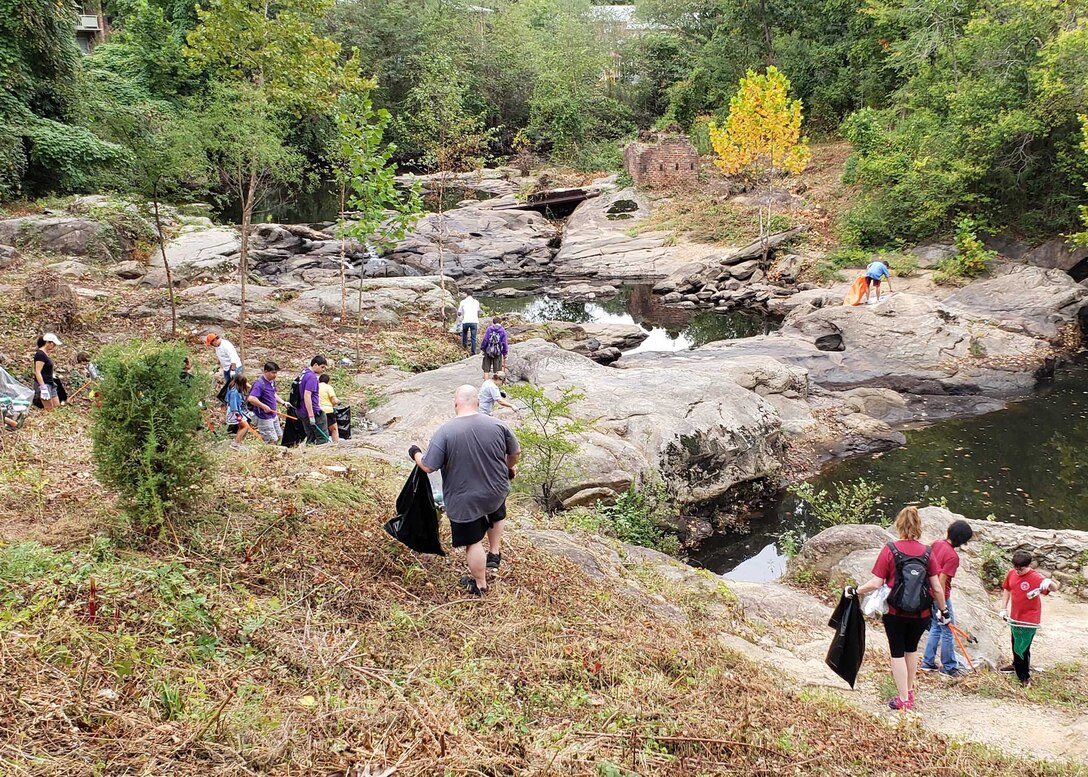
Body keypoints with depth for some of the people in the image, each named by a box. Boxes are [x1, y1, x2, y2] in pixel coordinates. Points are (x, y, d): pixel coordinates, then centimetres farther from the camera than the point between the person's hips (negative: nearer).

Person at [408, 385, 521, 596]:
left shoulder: (444, 432, -20)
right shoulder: (497, 425, -11)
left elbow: (427, 467, -16)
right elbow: (515, 452, 2)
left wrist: (415, 454, 5)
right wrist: (509, 468, 24)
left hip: (464, 501, -3)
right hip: (496, 492, 3)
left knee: (473, 542, 13)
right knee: (496, 516, 36)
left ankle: (480, 585, 27)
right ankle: (494, 554, 40)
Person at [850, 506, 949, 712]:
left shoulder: (890, 550, -13)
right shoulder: (927, 553, -5)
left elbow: (876, 583, -14)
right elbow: (937, 588, -3)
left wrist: (854, 591, 0)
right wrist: (943, 610, 12)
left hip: (895, 612, -3)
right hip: (921, 613, 3)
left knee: (898, 653, 10)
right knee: (912, 649, 24)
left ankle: (904, 700, 12)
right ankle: (910, 691, 36)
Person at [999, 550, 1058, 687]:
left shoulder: (1035, 577, -23)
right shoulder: (1012, 573, -5)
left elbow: (1055, 588, -32)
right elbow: (1006, 590, 11)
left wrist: (1049, 582, -55)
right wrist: (1004, 608, 10)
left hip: (1029, 619, -7)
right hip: (1015, 617, 7)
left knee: (1023, 647, -3)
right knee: (1015, 643, 24)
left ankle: (1025, 676, 15)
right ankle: (1016, 665, 48)